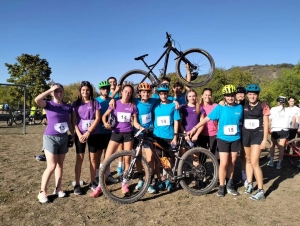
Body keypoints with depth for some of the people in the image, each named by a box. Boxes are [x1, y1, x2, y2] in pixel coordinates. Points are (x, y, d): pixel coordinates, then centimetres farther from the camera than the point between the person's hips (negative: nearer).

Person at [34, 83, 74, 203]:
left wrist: (73, 135, 9)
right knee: (51, 166, -6)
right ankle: (42, 192, 8)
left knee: (60, 164, 13)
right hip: (50, 138, -4)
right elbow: (37, 100, -27)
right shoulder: (49, 104, -6)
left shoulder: (67, 107, 5)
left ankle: (58, 188, 26)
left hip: (63, 138, 4)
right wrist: (50, 89, -22)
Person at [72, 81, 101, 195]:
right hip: (80, 135, 0)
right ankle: (77, 184, 10)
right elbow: (74, 121, -1)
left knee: (93, 159, 7)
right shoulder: (76, 103, 4)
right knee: (79, 159, 3)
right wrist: (79, 134, -13)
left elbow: (97, 119, -5)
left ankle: (92, 182, 19)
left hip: (93, 134, 0)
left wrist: (88, 132, -14)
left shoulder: (95, 103, 2)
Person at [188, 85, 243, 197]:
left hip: (235, 139, 3)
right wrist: (195, 128, -15)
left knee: (232, 162, 11)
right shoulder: (220, 107, -8)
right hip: (223, 139, -3)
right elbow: (207, 118, -10)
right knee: (224, 163, -5)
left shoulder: (239, 107, 0)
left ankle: (229, 185, 26)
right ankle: (221, 186, 11)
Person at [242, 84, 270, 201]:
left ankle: (261, 191, -1)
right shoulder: (244, 106, 3)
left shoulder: (263, 106, -5)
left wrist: (265, 139, -8)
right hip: (246, 134, 4)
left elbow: (266, 124, -4)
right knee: (248, 160, 15)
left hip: (257, 135, -4)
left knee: (254, 162, -11)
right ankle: (249, 183, 31)